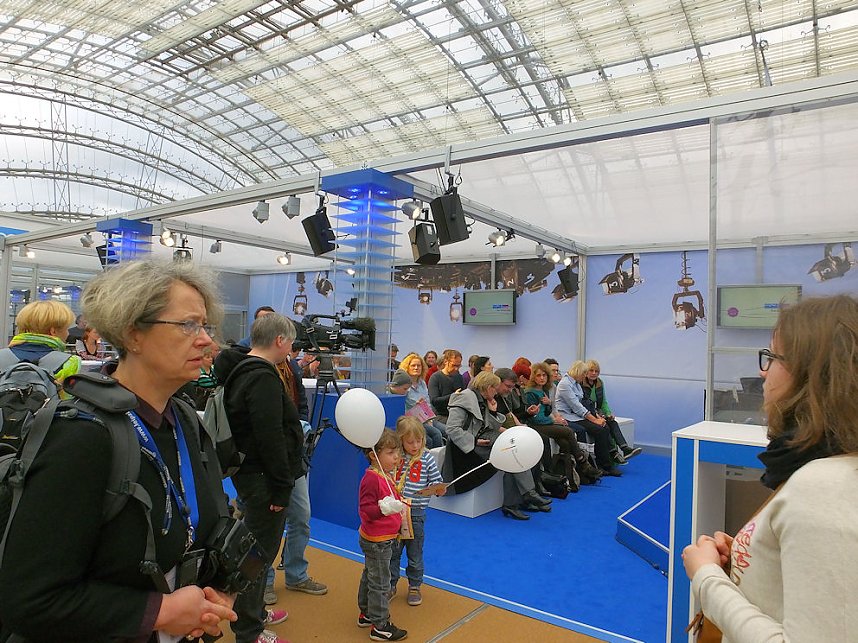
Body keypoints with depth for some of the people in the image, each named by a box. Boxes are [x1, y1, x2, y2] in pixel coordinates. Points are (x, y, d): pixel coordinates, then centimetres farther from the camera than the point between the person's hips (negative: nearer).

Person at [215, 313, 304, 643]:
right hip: (262, 479, -10)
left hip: (248, 473, 10)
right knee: (260, 550, 3)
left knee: (258, 545, 23)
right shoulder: (263, 378, -23)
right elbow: (271, 439, -25)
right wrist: (282, 488, -19)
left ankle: (255, 611, 40)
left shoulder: (241, 370, 10)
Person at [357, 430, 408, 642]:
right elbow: (365, 510, -29)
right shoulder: (372, 479, -26)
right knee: (380, 583, 2)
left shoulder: (387, 476, 4)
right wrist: (385, 508, -41)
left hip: (385, 538, 10)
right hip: (377, 541, -10)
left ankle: (366, 614, 39)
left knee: (370, 576, 23)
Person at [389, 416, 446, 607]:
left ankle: (414, 587, 34)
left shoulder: (427, 458, -5)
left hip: (416, 513, -1)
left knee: (415, 553, 14)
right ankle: (391, 585, 35)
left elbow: (436, 482, 0)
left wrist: (440, 489, -20)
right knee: (392, 551, 15)